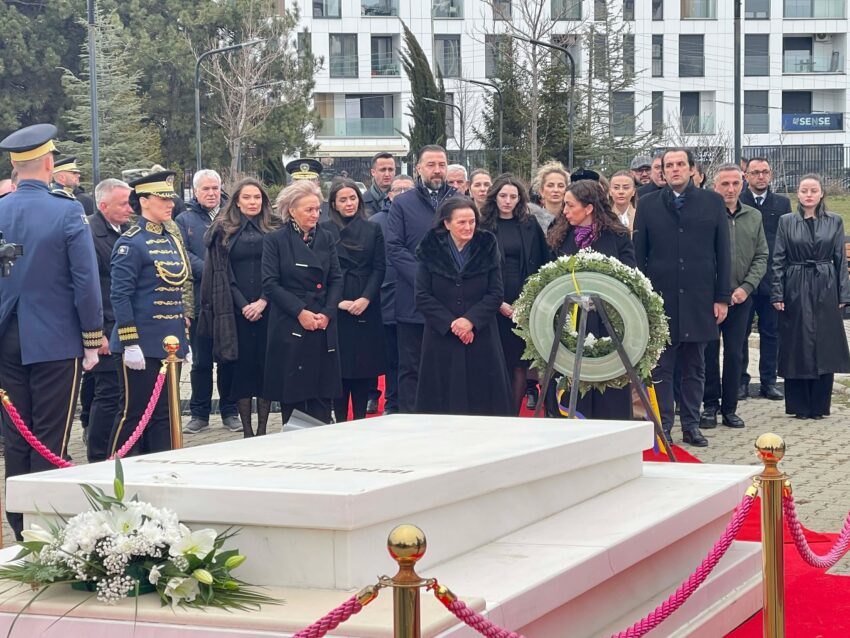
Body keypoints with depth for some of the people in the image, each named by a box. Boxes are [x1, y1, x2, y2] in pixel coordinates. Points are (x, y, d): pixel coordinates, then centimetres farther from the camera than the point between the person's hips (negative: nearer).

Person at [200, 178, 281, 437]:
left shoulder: (275, 229, 7)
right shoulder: (223, 231, 6)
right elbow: (221, 273, 1)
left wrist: (263, 302, -10)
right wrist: (243, 305, -8)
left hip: (268, 308, 0)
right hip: (236, 311, 0)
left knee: (266, 366, 0)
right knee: (241, 366, 1)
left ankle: (262, 429, 8)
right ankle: (247, 430, 6)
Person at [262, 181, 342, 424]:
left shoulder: (326, 238, 11)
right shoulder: (275, 240, 0)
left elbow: (336, 280, 9)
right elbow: (270, 284, -5)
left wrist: (328, 313, -6)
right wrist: (300, 311, -13)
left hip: (323, 326, 3)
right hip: (289, 327, -3)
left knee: (322, 397, 0)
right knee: (291, 392, 0)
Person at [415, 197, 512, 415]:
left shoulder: (487, 249, 4)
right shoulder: (430, 251, 2)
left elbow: (496, 293, 0)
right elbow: (422, 297, -2)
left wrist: (471, 320, -14)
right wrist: (450, 323, -12)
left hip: (481, 337, 1)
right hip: (441, 337, 0)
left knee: (483, 401, 0)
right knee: (443, 402, -1)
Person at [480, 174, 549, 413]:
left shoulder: (530, 225, 9)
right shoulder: (484, 227, 2)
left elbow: (542, 264, 11)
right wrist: (498, 303, -8)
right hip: (496, 306, -2)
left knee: (521, 363, 0)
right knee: (500, 363, -3)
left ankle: (514, 414, 6)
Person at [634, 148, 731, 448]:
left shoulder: (712, 202, 6)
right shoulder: (647, 204, 5)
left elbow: (723, 253, 5)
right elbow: (638, 254, 5)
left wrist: (722, 297, 0)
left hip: (699, 299, 1)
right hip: (660, 298, 0)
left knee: (695, 368, 7)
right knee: (661, 367, 1)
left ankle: (691, 425, 15)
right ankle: (662, 426, 7)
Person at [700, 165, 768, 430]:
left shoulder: (754, 217, 8)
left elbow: (761, 256, 9)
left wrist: (746, 287, -4)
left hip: (740, 297, 3)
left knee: (734, 354, 6)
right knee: (709, 353, 3)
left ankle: (729, 408, 14)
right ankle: (710, 406, 13)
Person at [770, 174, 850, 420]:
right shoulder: (786, 222, 3)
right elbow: (777, 260, 1)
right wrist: (777, 294, -6)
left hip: (825, 291, 1)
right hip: (795, 291, -1)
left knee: (825, 348, 0)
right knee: (796, 349, 1)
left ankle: (819, 405, 10)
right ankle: (799, 405, 10)